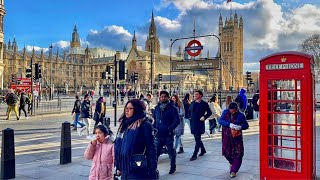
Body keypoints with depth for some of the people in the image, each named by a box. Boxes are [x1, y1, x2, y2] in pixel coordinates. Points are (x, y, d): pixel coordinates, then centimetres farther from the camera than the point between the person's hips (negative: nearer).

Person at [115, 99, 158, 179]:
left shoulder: (145, 125, -10)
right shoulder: (125, 124, 11)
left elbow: (151, 149, -13)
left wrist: (152, 171, -16)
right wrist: (118, 167, 15)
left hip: (138, 171, -7)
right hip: (124, 170, 7)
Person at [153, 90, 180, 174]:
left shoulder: (172, 108, -5)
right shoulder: (157, 108, 9)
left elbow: (177, 120, -9)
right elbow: (154, 119, 18)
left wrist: (170, 128, -17)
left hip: (168, 134, -4)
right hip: (158, 135, 4)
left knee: (171, 152, 9)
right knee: (156, 152, 7)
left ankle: (173, 167, 25)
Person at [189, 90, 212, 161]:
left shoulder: (204, 104, -6)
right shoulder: (192, 103, 10)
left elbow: (209, 112, -4)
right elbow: (189, 111, 24)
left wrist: (204, 117, -16)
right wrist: (191, 117, 11)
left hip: (199, 124, -6)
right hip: (193, 124, 6)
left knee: (197, 139, -6)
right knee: (197, 138, 16)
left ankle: (194, 155, -4)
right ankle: (203, 150, 36)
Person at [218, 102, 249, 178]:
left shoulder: (241, 115, -7)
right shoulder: (225, 112, -4)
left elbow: (246, 125, -1)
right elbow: (220, 120, -13)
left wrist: (240, 127, -24)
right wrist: (229, 124, -28)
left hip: (237, 137, -2)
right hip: (227, 136, 2)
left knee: (237, 154, -3)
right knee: (227, 152, 11)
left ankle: (233, 170, 8)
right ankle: (232, 162, 43)